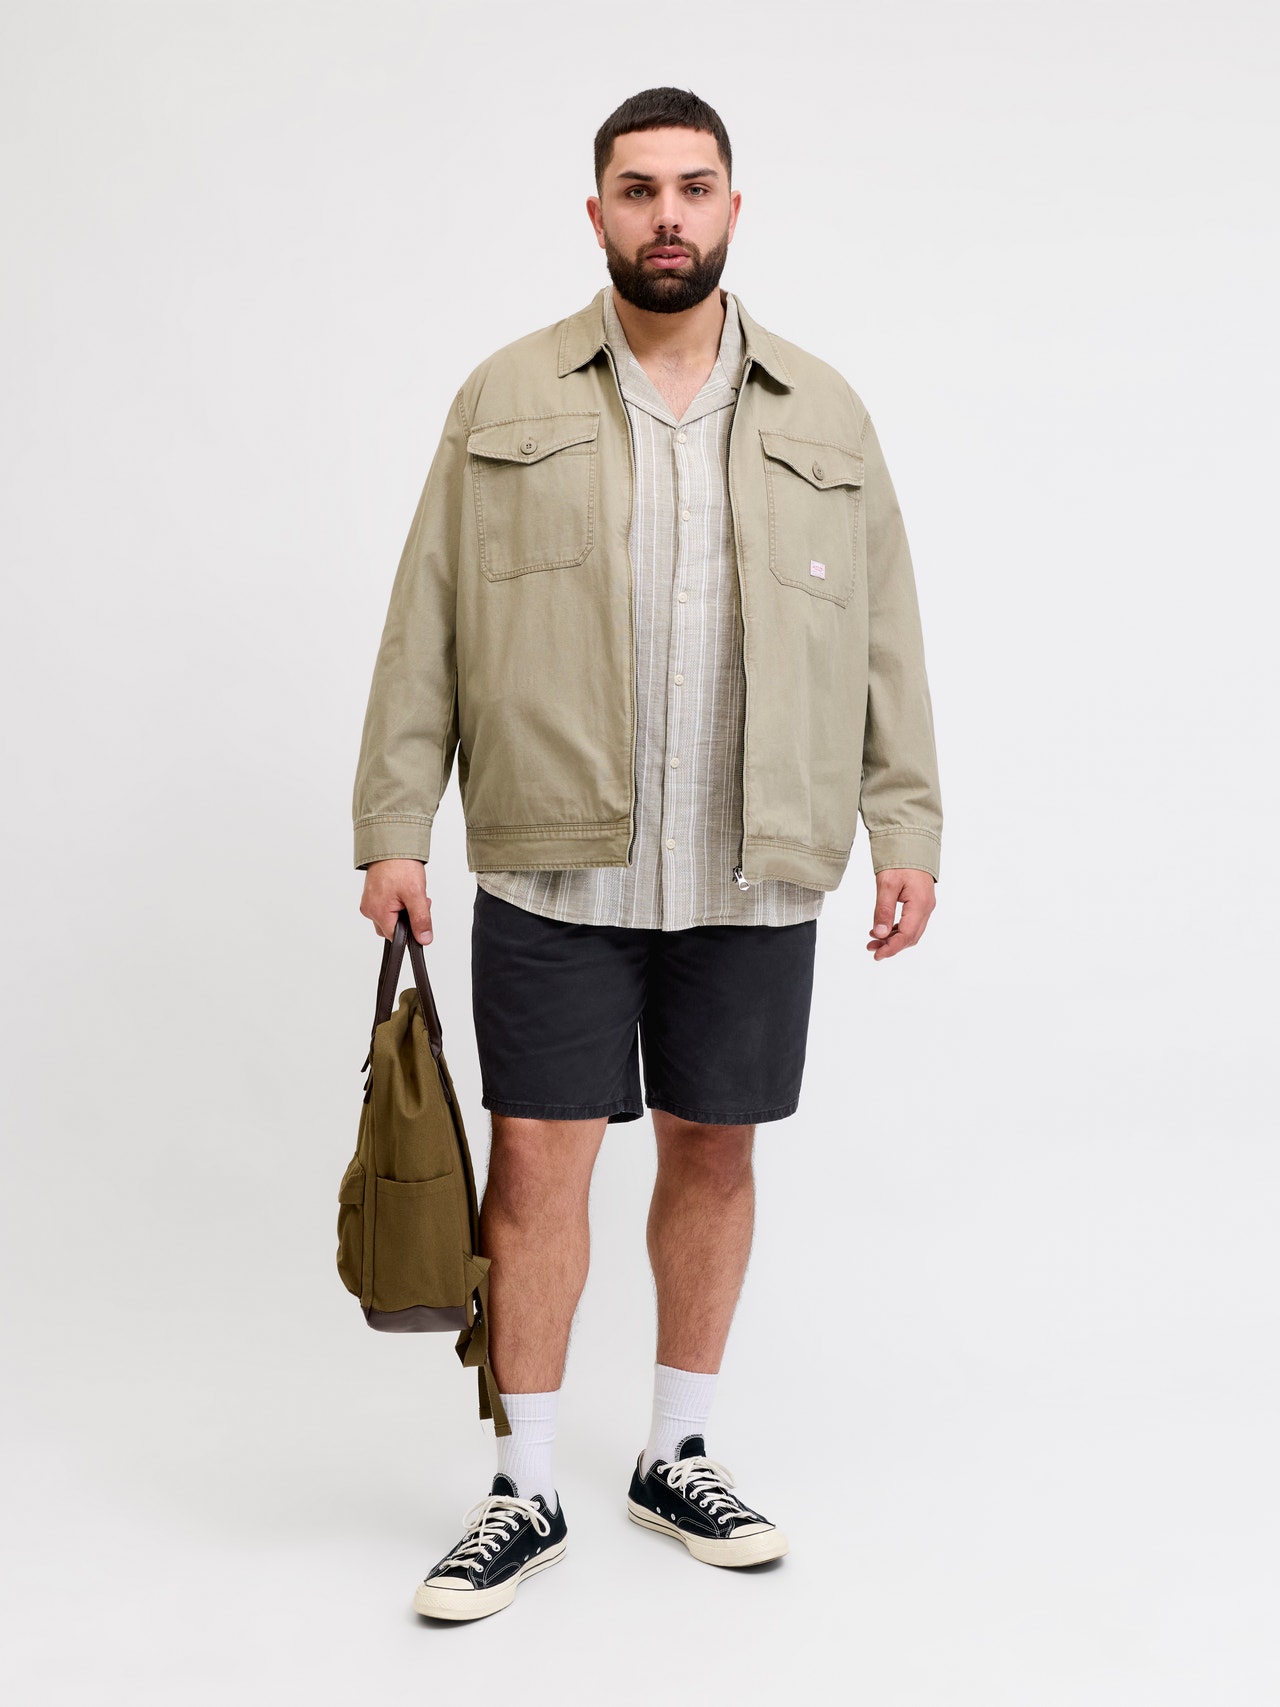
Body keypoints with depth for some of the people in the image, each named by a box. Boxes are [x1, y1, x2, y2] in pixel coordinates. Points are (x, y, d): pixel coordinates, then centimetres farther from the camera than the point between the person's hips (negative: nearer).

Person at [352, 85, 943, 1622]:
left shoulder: (824, 416, 7)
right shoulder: (504, 402, 3)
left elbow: (886, 640, 9)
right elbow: (426, 629, 2)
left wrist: (906, 830, 2)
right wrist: (393, 831, -3)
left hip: (754, 879, 2)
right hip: (551, 874, -1)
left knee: (713, 1154, 11)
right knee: (537, 1164, 0)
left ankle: (677, 1459, 28)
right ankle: (527, 1494, 15)